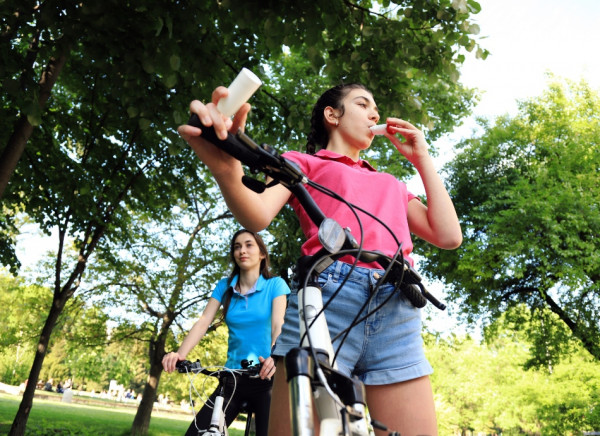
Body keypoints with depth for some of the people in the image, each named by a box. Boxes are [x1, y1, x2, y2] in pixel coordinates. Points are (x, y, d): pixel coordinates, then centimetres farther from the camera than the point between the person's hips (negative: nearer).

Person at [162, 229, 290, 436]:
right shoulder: (224, 286, 6)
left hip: (266, 377, -3)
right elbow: (203, 322, -5)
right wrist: (180, 353, -23)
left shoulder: (275, 284, -2)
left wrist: (274, 358, -36)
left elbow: (278, 325, -16)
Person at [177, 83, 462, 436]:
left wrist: (423, 159, 24)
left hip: (398, 311, 5)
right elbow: (257, 216, -3)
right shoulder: (304, 163, 18)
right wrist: (227, 169, -26)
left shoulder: (391, 184, 32)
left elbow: (449, 236, 18)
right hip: (327, 294, -4)